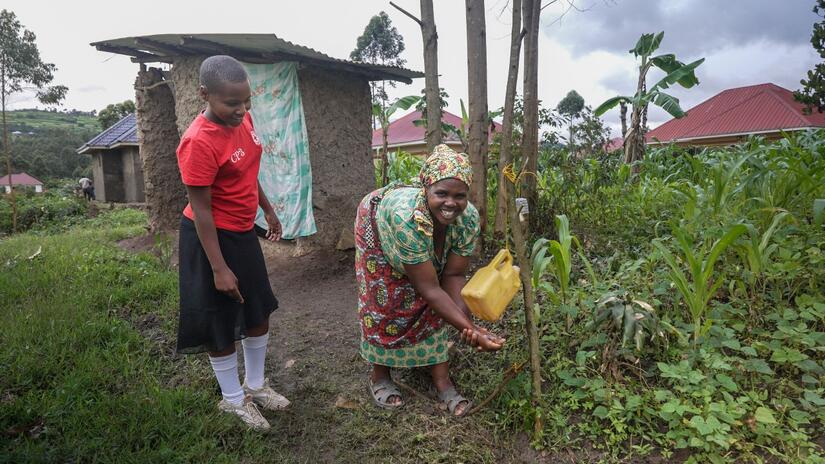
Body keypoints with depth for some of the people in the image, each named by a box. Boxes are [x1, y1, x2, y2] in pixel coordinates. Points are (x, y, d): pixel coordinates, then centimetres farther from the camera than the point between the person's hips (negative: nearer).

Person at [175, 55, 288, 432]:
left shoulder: (242, 119, -3)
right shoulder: (199, 142, -27)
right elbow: (200, 210, -23)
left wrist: (268, 209, 19)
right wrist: (219, 268, -21)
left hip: (243, 232, 8)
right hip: (211, 238, -8)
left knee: (259, 311, 17)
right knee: (220, 322, 9)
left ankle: (255, 385, 37)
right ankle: (233, 398, 29)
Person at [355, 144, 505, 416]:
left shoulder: (469, 218, -33)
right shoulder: (406, 215, -48)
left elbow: (453, 276, -23)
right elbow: (429, 288, -41)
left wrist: (467, 324, -36)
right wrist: (471, 330, -44)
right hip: (378, 225, -4)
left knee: (433, 307, -1)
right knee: (384, 303, -1)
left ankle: (442, 381, 11)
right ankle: (379, 376, 20)